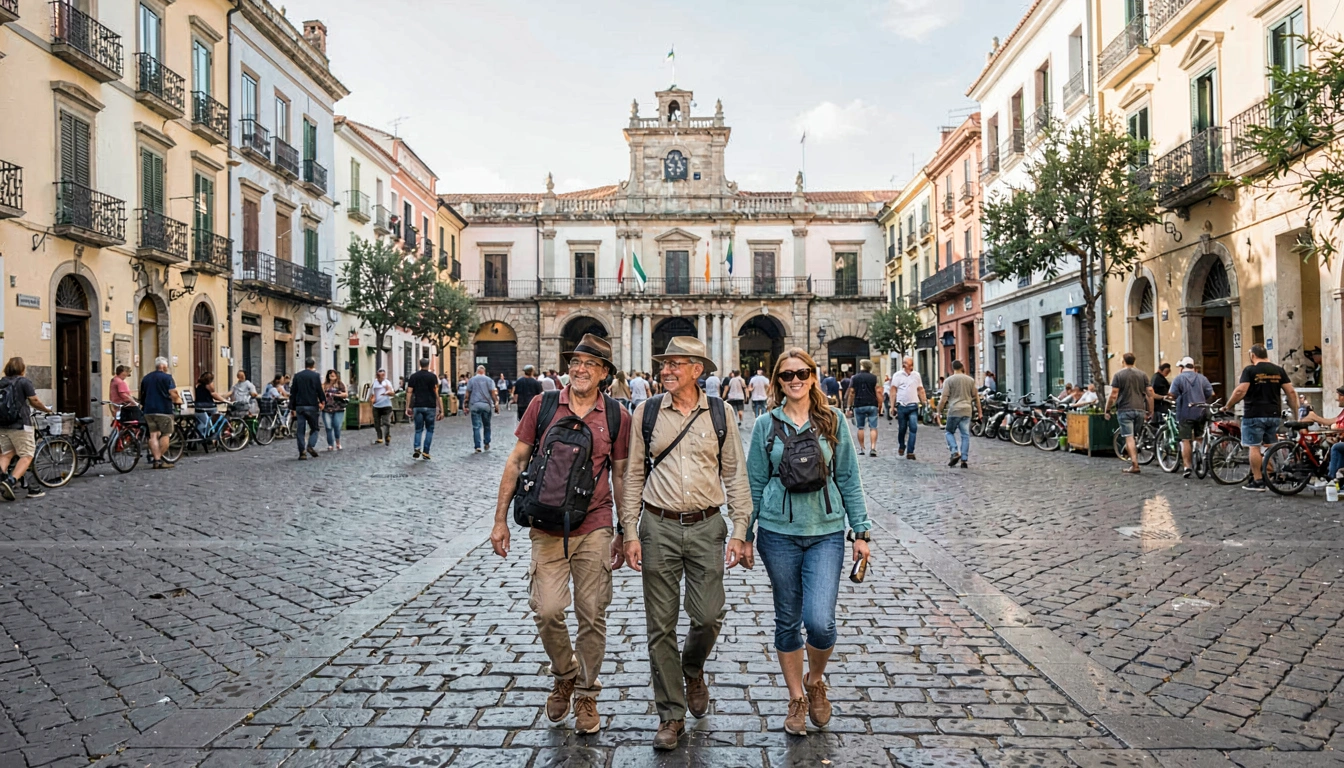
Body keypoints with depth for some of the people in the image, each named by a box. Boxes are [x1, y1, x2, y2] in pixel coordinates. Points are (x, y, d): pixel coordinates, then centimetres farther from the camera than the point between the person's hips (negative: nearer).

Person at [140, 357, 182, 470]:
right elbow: (173, 394, -14)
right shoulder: (167, 377, -6)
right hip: (163, 410, -6)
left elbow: (141, 395, 22)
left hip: (148, 410, 6)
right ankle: (160, 458, -2)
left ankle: (156, 459, -1)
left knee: (153, 435, 4)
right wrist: (178, 400, 5)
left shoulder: (146, 378, 15)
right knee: (165, 435, 2)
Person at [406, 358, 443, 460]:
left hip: (417, 406, 2)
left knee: (418, 429, 11)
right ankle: (426, 452, 3)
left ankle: (416, 448, -11)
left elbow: (409, 393, 2)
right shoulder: (432, 376, -3)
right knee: (429, 429, 9)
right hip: (430, 407, -2)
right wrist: (441, 409, -6)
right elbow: (437, 394, -7)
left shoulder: (413, 376, 6)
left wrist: (408, 407, 5)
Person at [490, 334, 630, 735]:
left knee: (592, 615, 6)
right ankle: (564, 674, 24)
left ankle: (586, 694, 27)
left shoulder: (617, 416, 2)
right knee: (547, 610, -6)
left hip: (595, 529, 0)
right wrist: (501, 519, 2)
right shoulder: (542, 406, 1)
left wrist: (624, 532, 9)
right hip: (547, 528, 0)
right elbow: (516, 461, 5)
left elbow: (620, 476, 9)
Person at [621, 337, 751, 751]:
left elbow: (735, 476, 5)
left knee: (709, 615, -1)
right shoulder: (646, 412, 1)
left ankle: (693, 670, 34)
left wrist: (739, 532, -1)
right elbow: (633, 475, 4)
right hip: (659, 527, 0)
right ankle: (671, 715, 22)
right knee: (661, 625, 5)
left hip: (706, 526, 0)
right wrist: (630, 533, -1)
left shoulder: (719, 414, 2)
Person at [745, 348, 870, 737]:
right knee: (787, 620, 10)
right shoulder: (765, 425, 2)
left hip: (826, 532, 0)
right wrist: (745, 535, 5)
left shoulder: (834, 420, 3)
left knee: (820, 621, -11)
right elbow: (755, 483, 6)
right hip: (779, 533, 1)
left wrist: (861, 530, 2)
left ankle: (816, 680, 21)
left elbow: (848, 479, 5)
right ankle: (796, 699, 30)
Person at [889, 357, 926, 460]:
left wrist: (925, 403, 7)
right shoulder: (897, 375, 1)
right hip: (901, 406, -1)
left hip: (913, 406, 1)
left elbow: (920, 390, 13)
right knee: (902, 429, 9)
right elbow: (893, 391, -1)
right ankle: (901, 446, 35)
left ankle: (910, 452, -6)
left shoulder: (916, 375, 9)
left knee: (913, 428, -8)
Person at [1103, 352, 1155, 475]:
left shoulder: (1118, 375, -3)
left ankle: (1134, 465, -12)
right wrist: (1150, 411, 11)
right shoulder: (1142, 374, 9)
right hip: (1140, 410, 4)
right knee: (1135, 437, 16)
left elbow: (1113, 395, -9)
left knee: (1129, 437, -6)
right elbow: (1150, 393, 5)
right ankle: (1133, 460, 20)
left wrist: (1107, 410, -1)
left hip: (1125, 410, -4)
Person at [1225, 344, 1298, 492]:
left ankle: (1257, 481, 0)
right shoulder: (1279, 370, 8)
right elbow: (1291, 392, 5)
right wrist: (1296, 413, 12)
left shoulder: (1250, 370, -7)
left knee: (1254, 447, -1)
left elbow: (1240, 391, -17)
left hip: (1254, 414, -6)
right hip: (1274, 415, 6)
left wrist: (1228, 406, -6)